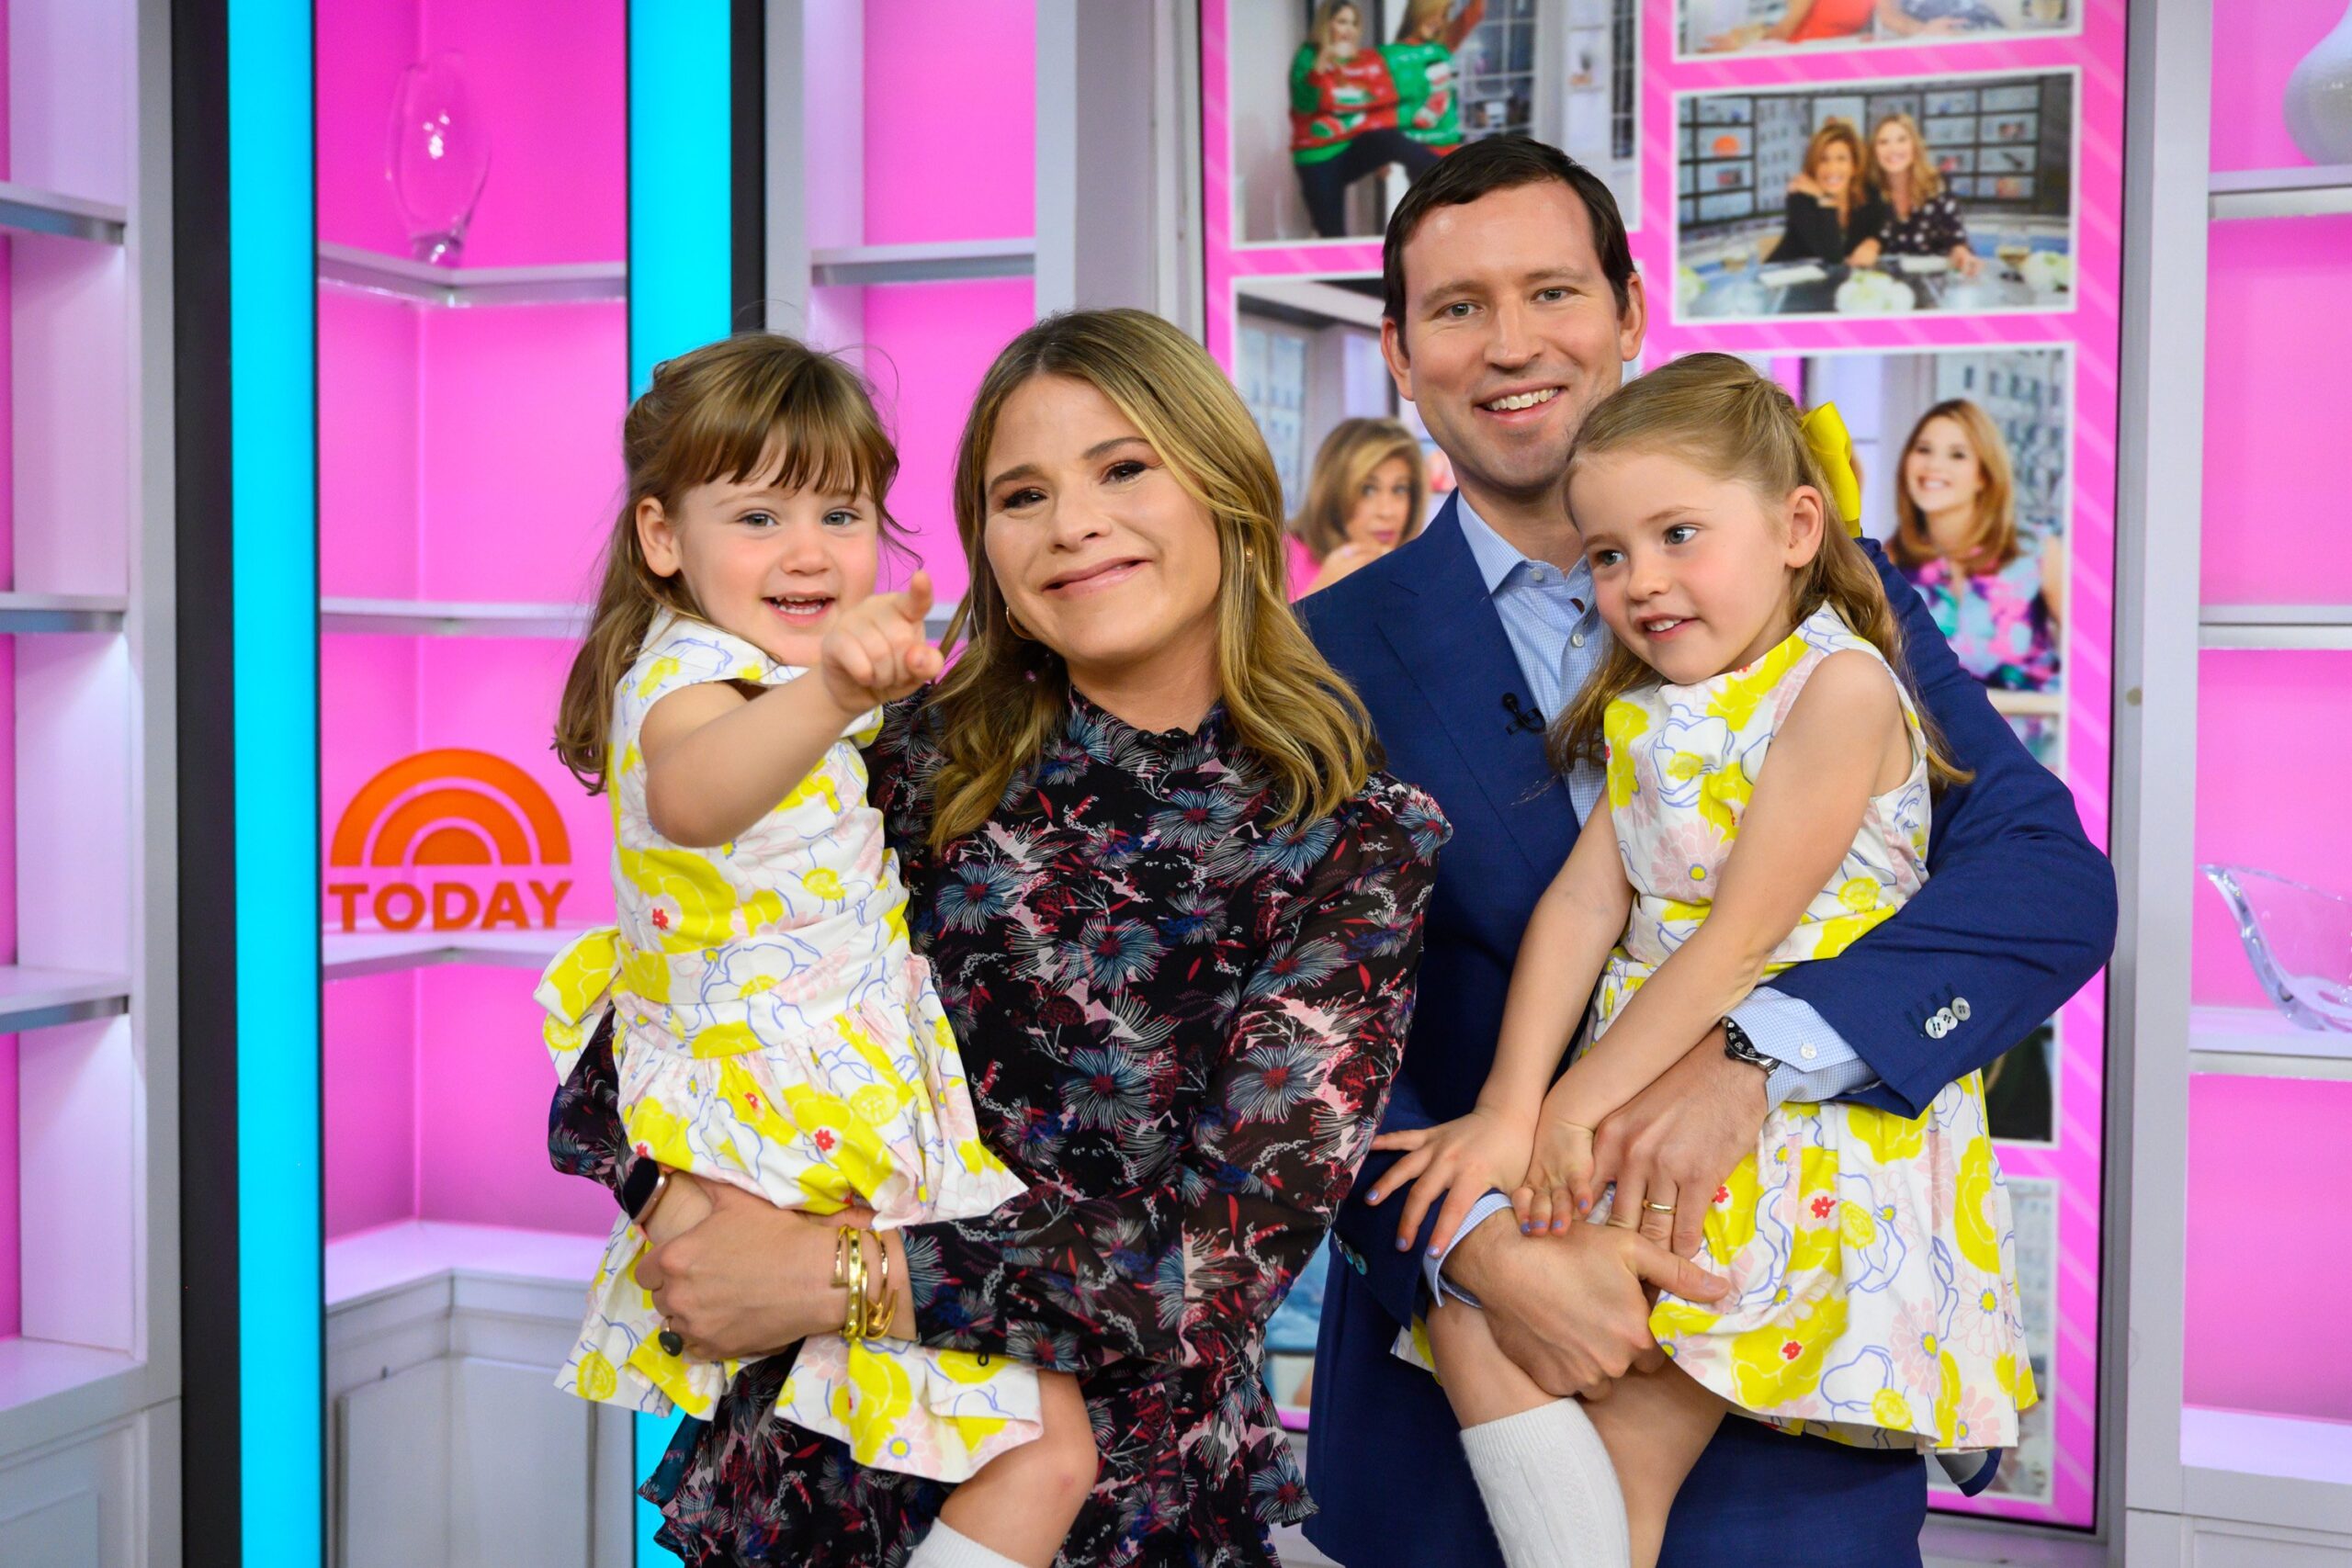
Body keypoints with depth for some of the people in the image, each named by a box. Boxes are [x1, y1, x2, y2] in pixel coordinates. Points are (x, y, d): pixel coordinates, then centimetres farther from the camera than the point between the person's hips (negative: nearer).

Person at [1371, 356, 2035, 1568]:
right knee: (1469, 1309, -6)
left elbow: (1743, 933, -17)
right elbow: (1581, 903, 2)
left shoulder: (1839, 686, -12)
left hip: (1800, 1111, -7)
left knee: (1630, 1453, -8)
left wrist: (1580, 1099, -15)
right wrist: (1509, 1108, -9)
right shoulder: (1647, 713, 12)